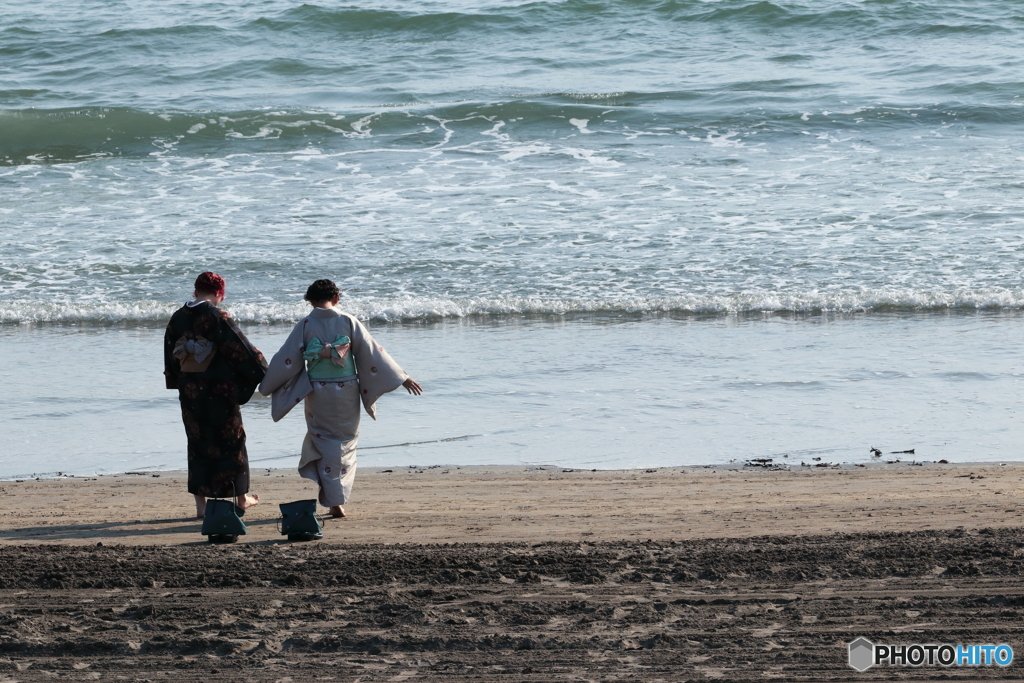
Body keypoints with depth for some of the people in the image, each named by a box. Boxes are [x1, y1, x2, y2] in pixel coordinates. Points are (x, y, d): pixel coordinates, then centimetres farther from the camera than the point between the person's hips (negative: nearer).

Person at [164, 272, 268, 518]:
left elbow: (170, 355, 11)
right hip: (219, 387, -4)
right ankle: (241, 497, 20)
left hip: (189, 389, 4)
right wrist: (263, 370, -1)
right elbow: (239, 347, -13)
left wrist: (178, 382, 24)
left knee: (198, 442, 11)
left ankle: (200, 502, 8)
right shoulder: (217, 317, -14)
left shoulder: (177, 318, 3)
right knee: (231, 439, 10)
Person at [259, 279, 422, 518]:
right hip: (346, 391, 0)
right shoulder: (348, 322, -5)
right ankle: (336, 501, 9)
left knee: (322, 441, 13)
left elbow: (287, 359, -1)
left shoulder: (305, 325, -5)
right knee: (344, 443, 11)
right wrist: (402, 378, 2)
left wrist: (267, 386, 13)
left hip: (317, 392, 0)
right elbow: (373, 352, -4)